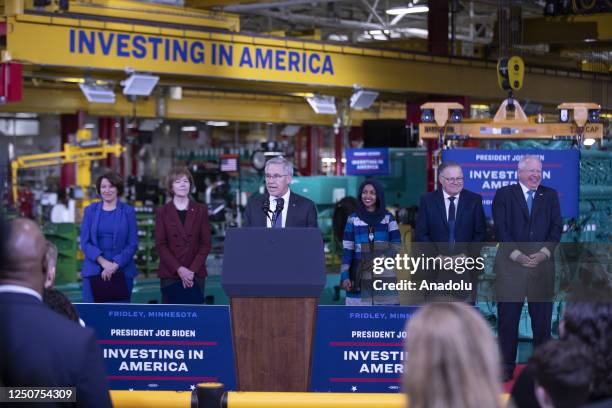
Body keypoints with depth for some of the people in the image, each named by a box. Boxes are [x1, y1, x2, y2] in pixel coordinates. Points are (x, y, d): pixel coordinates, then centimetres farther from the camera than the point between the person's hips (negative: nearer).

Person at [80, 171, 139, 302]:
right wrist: (103, 262, -13)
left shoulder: (128, 211, 4)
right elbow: (85, 242, 2)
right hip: (94, 271, 1)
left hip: (122, 272, -1)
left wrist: (115, 265, -13)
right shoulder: (90, 210, 8)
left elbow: (132, 244, 0)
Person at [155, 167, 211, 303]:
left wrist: (192, 270, -9)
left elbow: (206, 243, 4)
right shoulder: (162, 212, 7)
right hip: (170, 274, -1)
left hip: (196, 274, 1)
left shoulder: (201, 210, 9)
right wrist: (179, 269, -11)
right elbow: (160, 244, 1)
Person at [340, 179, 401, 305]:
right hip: (360, 276, 0)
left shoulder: (388, 218, 8)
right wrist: (345, 276, -5)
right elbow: (347, 250, 6)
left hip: (384, 277, 0)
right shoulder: (353, 219, 8)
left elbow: (396, 245, 5)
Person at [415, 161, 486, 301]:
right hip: (436, 268, 0)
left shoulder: (474, 200, 3)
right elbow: (421, 233, 1)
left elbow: (480, 233, 2)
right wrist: (438, 256, -10)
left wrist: (466, 255, -10)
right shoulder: (427, 200, 3)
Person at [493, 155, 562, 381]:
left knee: (542, 318, 3)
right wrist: (516, 255, -13)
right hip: (510, 264, -2)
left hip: (542, 263, 2)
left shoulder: (550, 195, 12)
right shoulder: (504, 194, 4)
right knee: (508, 318, 0)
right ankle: (506, 368, 6)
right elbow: (500, 229, -3)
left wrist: (544, 252, -10)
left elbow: (557, 227, 4)